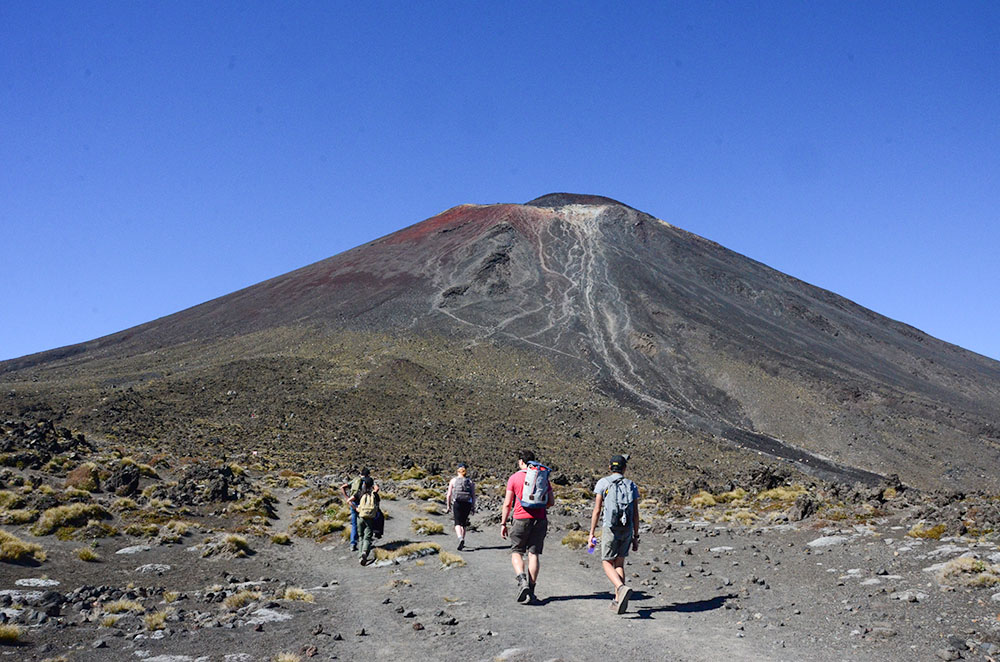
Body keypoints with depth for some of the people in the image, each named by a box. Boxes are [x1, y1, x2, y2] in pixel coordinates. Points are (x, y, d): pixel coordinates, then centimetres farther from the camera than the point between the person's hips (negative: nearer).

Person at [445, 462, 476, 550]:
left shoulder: (453, 480, 5)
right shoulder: (470, 481, 9)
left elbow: (449, 495, 2)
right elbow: (473, 495, 4)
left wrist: (448, 506, 10)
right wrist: (473, 507, 8)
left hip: (457, 503, -2)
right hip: (468, 504, 2)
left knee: (458, 523, -2)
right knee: (463, 523, 16)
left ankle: (460, 539, -27)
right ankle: (462, 542, 18)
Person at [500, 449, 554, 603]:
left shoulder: (514, 478, -1)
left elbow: (507, 504, -3)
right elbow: (551, 501, 7)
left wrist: (503, 523, 4)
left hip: (521, 519, -3)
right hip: (540, 520, 3)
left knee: (516, 552, 8)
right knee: (534, 553, 7)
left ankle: (522, 580, -16)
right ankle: (531, 589, 6)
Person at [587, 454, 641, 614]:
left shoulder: (603, 483, 0)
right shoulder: (631, 486, 8)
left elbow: (597, 510, -5)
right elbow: (635, 514, 5)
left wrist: (591, 534, -2)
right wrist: (636, 537, 11)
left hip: (610, 528, -3)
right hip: (627, 529, 3)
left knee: (607, 563, 4)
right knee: (619, 563, 15)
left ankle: (622, 588, -23)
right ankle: (618, 600, 8)